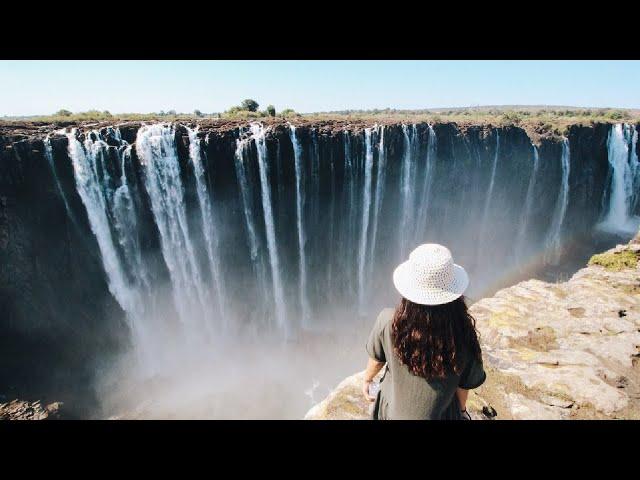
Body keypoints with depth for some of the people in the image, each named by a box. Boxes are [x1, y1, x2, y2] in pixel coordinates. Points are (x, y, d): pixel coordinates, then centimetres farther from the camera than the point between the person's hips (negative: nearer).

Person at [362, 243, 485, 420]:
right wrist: (461, 409, 10)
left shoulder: (388, 322, -31)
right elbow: (464, 385, -12)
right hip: (439, 414, 0)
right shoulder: (463, 336, -30)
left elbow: (376, 359, -12)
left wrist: (367, 379, 11)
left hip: (392, 411, 0)